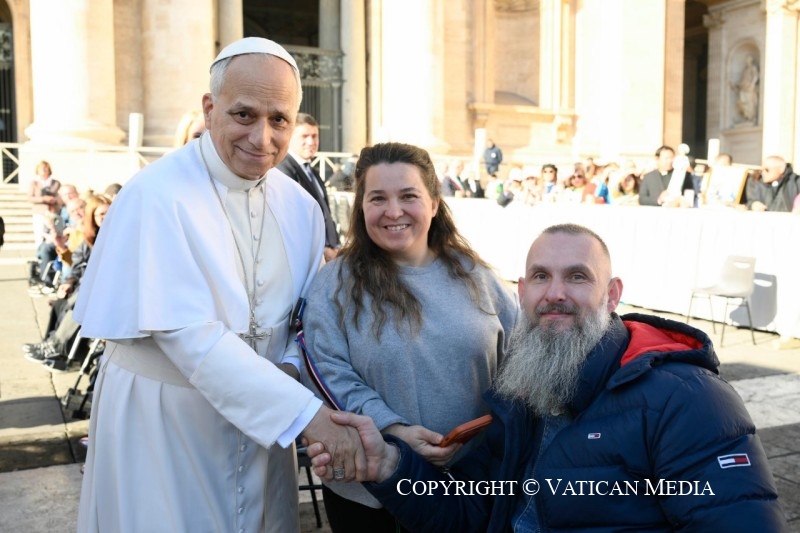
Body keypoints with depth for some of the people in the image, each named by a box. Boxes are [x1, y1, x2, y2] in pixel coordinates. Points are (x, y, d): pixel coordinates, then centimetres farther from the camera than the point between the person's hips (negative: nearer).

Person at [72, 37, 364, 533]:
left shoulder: (299, 206, -2)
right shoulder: (157, 195, -20)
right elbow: (188, 334, -26)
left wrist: (291, 367, -15)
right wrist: (305, 411, -30)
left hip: (258, 417, 5)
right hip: (161, 417, -5)